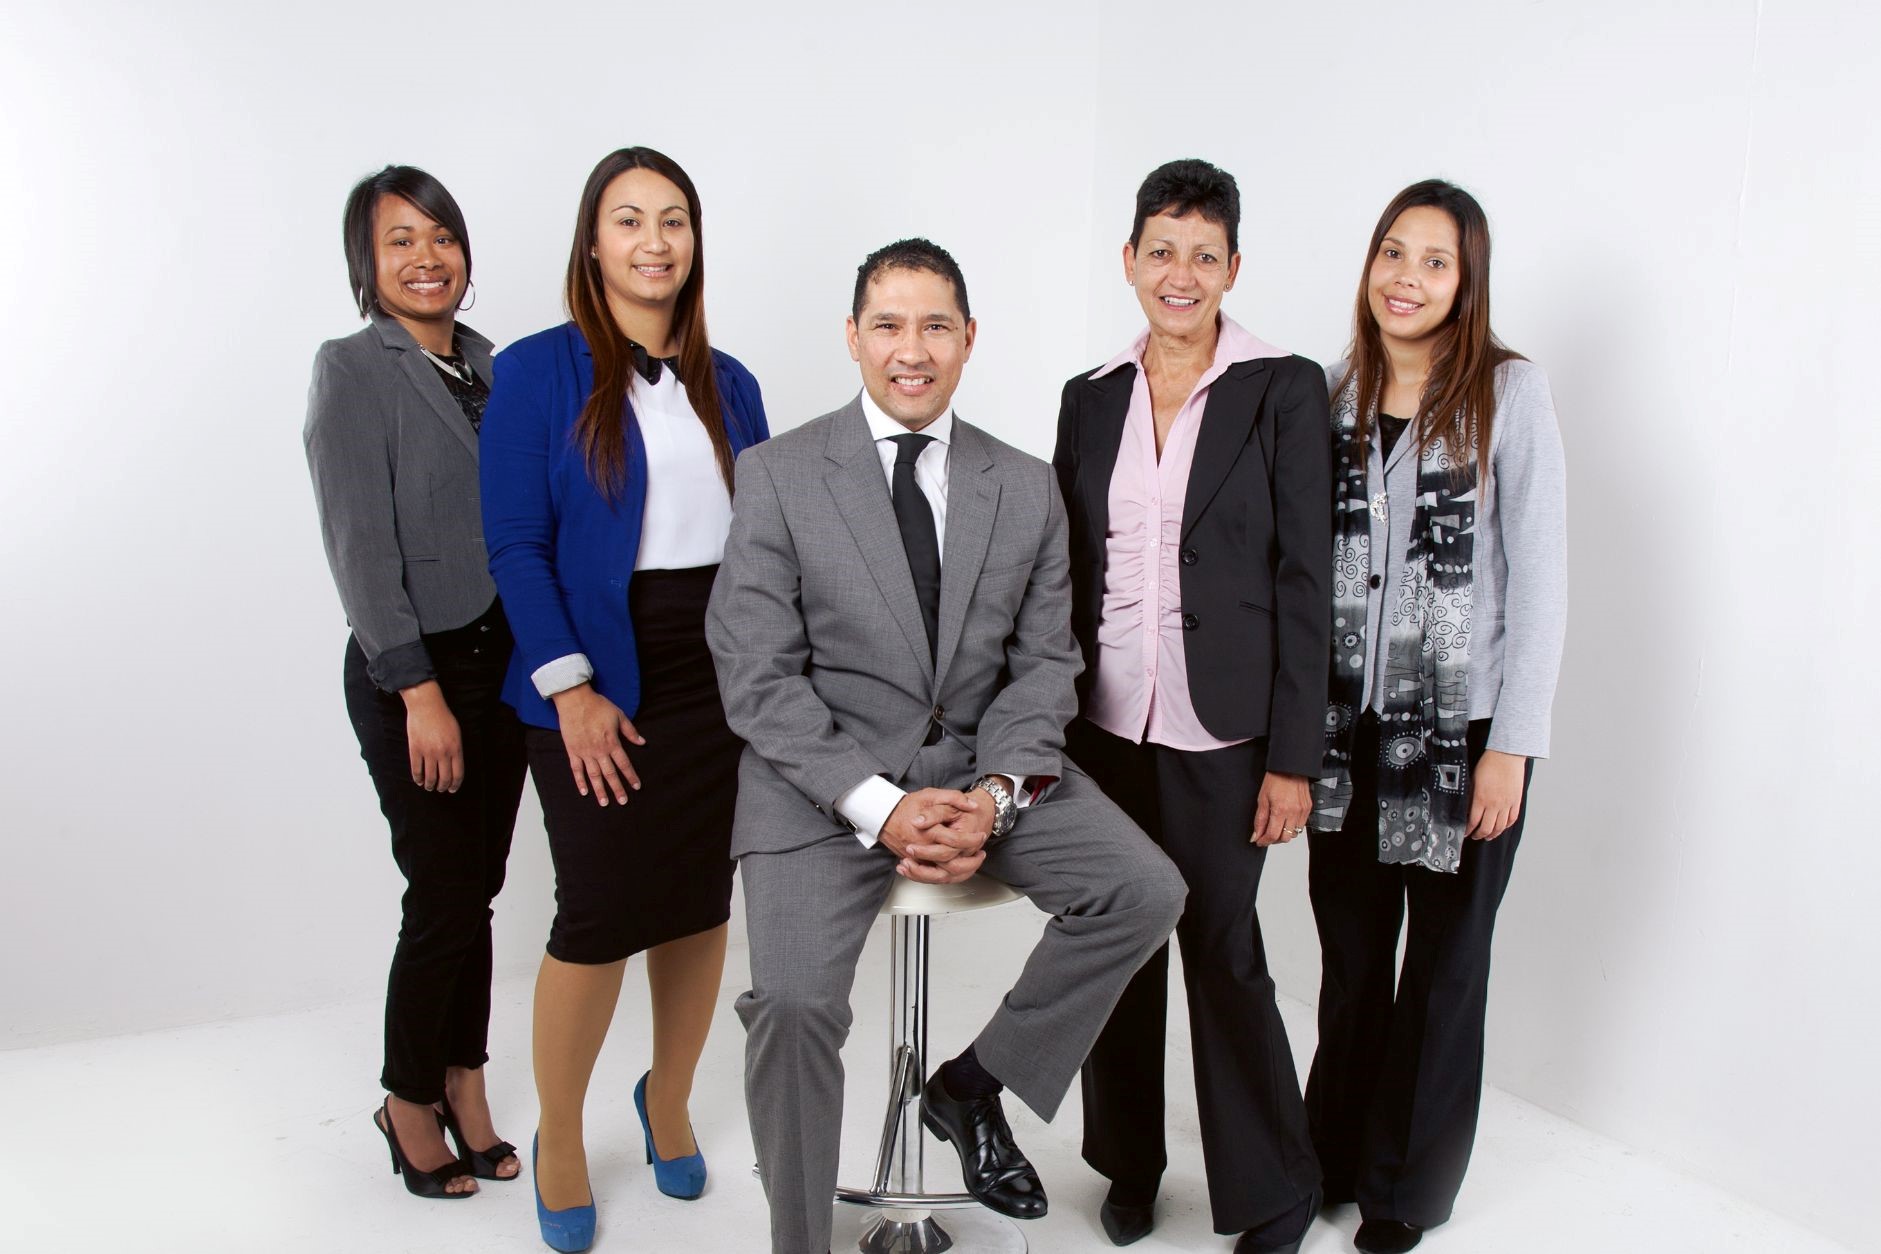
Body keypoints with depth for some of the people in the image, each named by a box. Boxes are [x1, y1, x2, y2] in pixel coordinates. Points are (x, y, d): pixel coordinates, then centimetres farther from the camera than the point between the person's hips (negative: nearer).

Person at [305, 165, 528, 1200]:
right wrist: (420, 692, -16)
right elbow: (360, 548, -13)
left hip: (503, 660, 6)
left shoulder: (486, 365, 10)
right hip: (409, 673, -5)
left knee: (479, 888, 11)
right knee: (445, 896, 1)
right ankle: (410, 1102, 23)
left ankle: (465, 1088, 27)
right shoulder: (351, 370, -8)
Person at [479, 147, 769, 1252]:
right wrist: (570, 687, -14)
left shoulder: (729, 385, 10)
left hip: (722, 676, 5)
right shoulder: (538, 371, -3)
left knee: (702, 902, 11)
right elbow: (517, 545, -8)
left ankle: (669, 1101, 35)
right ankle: (559, 1143, 22)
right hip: (599, 685, -4)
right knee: (601, 910, -2)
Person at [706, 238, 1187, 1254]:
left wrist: (995, 795, -12)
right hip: (825, 778, -3)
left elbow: (1044, 663, 6)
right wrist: (879, 807, -17)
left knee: (1146, 891, -14)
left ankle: (973, 1086, 7)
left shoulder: (1027, 488, 7)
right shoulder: (778, 476, -2)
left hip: (982, 766, 4)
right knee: (792, 999, -22)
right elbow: (760, 677, -7)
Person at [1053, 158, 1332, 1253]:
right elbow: (1066, 574, 9)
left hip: (1220, 731, -4)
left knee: (1223, 956, 5)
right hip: (1105, 723, 4)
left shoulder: (1283, 390, -4)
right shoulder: (1093, 399, 8)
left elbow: (1304, 581, -7)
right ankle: (1130, 1164, 35)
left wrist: (1293, 756, -10)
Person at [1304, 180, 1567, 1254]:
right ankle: (1334, 1157, 34)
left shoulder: (1510, 392, -5)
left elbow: (1540, 575, -7)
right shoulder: (1334, 395, 5)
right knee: (1349, 957, 14)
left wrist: (1512, 743, -11)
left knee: (1443, 965, 11)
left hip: (1463, 727, -3)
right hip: (1347, 724, 3)